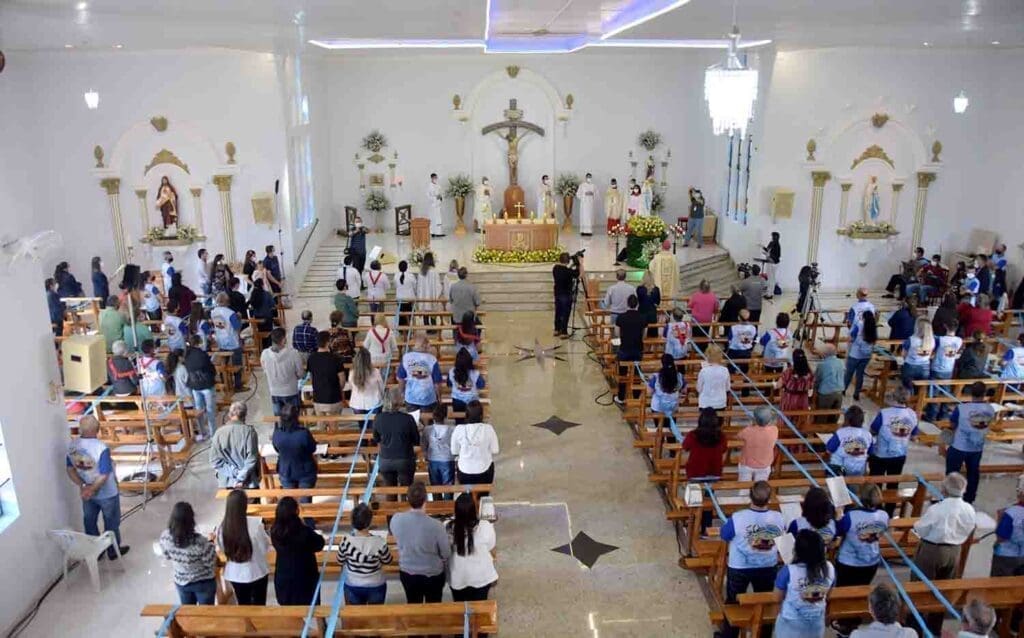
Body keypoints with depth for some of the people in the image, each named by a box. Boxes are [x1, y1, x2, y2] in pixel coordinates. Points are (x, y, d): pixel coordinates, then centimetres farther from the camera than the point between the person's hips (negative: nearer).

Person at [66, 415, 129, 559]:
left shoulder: (72, 445, -12)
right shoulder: (101, 448, -30)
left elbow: (70, 469, -5)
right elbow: (104, 475, -27)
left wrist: (83, 486, -7)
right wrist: (91, 489, -14)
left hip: (86, 493, 5)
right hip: (107, 494, -5)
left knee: (90, 522, 23)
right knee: (111, 523, 16)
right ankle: (114, 551, 31)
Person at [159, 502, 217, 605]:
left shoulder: (164, 537, -22)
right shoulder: (199, 542, -35)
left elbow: (167, 557, -2)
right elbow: (211, 564, -20)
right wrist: (210, 543, -9)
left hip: (181, 582, 4)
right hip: (204, 583, -4)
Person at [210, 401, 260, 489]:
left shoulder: (219, 432, -9)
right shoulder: (249, 431, -16)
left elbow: (215, 460, -8)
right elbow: (252, 459, -18)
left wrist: (233, 472, -7)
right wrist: (241, 479, -12)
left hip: (227, 481, 2)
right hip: (248, 481, -2)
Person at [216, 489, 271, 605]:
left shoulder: (222, 526, -15)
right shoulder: (255, 523, -24)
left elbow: (222, 549, 2)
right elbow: (265, 547, -12)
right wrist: (264, 531, 4)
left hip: (235, 574, 3)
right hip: (257, 572, -3)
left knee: (243, 605, 20)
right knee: (259, 605, 17)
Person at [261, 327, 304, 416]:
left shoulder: (265, 354, -13)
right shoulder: (293, 353, -22)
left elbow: (264, 369, 6)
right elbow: (301, 374, -12)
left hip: (274, 393, 3)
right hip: (291, 392, -3)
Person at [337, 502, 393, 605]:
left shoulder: (346, 540, -22)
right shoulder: (379, 542, -26)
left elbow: (340, 562, -5)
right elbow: (388, 561, -8)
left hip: (352, 587, 1)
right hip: (376, 587, -1)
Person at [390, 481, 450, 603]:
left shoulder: (396, 520, -22)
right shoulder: (435, 525, -31)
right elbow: (446, 555, -16)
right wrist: (449, 543, 4)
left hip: (407, 573, 3)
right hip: (433, 574, -3)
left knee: (413, 606, 26)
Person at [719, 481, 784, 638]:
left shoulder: (737, 518, -29)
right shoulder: (778, 518, -19)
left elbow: (724, 537, -11)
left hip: (739, 568, -2)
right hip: (768, 567, 2)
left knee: (733, 603, 19)